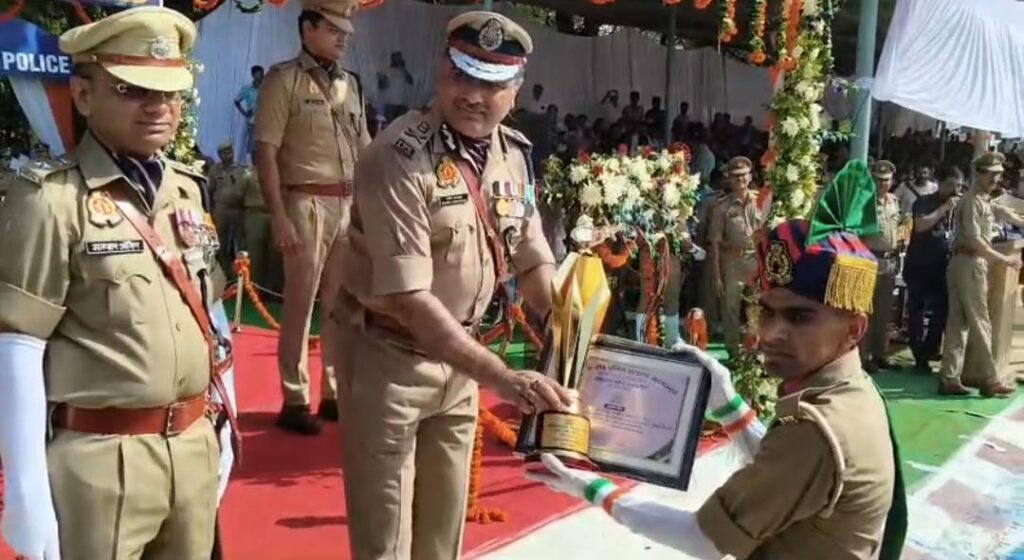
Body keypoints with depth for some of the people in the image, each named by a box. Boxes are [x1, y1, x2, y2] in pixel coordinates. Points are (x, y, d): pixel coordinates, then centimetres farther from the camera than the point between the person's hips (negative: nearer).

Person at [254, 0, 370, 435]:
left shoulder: (350, 84, 15)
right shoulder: (283, 80, -4)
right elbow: (265, 153, -9)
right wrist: (279, 217, -16)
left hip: (351, 204, 6)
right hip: (307, 204, -6)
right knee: (300, 304, 1)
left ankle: (335, 393, 23)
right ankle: (294, 400, 11)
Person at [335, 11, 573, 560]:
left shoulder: (515, 154, -2)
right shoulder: (397, 157, -24)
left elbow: (533, 263, 5)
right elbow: (409, 298, -29)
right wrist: (503, 378, -33)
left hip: (458, 352, 6)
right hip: (388, 354, -6)